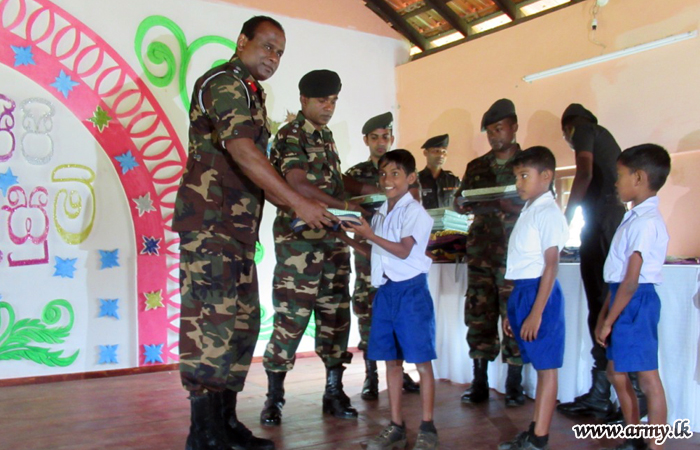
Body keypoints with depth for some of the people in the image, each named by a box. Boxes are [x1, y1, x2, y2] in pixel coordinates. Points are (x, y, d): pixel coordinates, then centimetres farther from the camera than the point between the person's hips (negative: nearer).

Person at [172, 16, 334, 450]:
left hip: (237, 227, 10)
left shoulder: (251, 93, 23)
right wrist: (298, 203, -23)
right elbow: (243, 153, -21)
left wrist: (291, 204, 15)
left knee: (242, 324, 10)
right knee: (213, 321, -10)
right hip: (209, 222, -10)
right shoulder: (224, 82, -7)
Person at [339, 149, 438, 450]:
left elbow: (403, 251, -17)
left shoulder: (414, 211, -7)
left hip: (411, 289, -7)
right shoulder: (380, 214, 15)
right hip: (385, 290, 7)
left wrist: (370, 235, -21)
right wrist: (349, 240, 12)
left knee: (421, 360, -1)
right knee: (391, 361, 10)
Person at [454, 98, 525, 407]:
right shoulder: (476, 167, 16)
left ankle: (514, 385, 9)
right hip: (481, 250, 3)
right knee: (479, 315, 2)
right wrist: (463, 204, -8)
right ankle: (479, 384, 11)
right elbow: (462, 205, 18)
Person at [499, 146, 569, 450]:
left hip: (540, 293, -9)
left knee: (546, 367, 1)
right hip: (522, 291, 9)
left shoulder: (548, 213, -12)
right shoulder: (528, 212, 15)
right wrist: (513, 311, 17)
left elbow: (550, 266, -17)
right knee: (540, 366, 16)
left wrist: (536, 313, -20)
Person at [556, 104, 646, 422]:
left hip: (601, 225, -9)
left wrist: (565, 218, -10)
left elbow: (585, 173, -13)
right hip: (615, 220, 9)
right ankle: (599, 395, 12)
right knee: (601, 311, 8)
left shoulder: (583, 130, 3)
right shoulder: (605, 136, 28)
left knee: (608, 309, -8)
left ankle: (635, 395, -6)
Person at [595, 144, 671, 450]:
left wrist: (609, 320, -16)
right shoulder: (635, 218, 14)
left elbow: (631, 280, -20)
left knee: (647, 378, -2)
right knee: (616, 373, 18)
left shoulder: (647, 222, -17)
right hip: (624, 301, 11)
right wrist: (603, 314, 16)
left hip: (636, 302, -11)